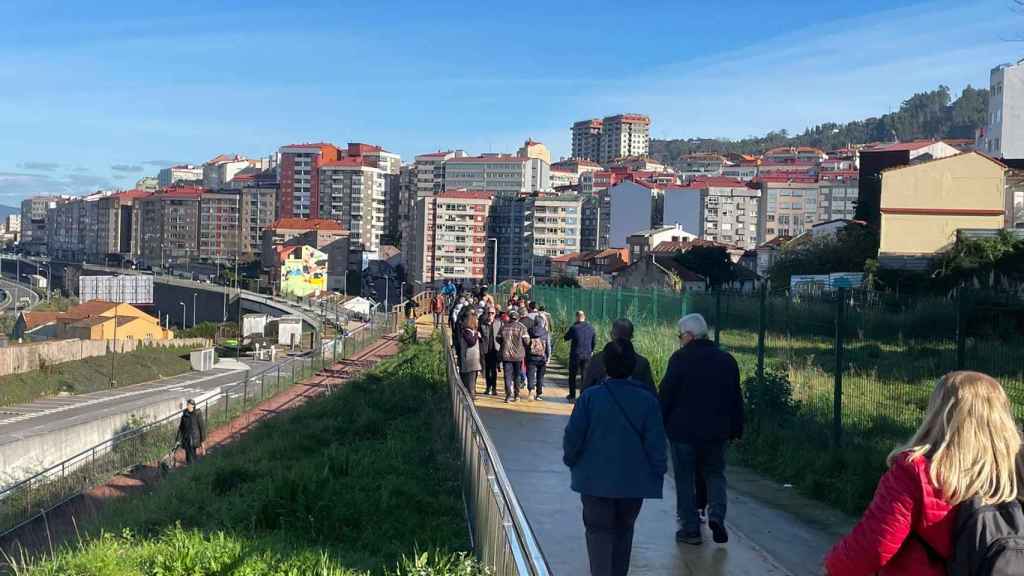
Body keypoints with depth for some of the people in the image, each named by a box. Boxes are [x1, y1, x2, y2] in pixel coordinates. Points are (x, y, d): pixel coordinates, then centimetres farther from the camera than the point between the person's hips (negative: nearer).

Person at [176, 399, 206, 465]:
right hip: (186, 438, 5)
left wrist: (202, 441, -8)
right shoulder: (184, 414, 3)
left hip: (194, 439, -5)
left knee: (192, 458, -6)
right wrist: (178, 439, 8)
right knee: (187, 456, 9)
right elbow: (181, 427, 9)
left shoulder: (197, 414, -11)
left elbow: (202, 427, -8)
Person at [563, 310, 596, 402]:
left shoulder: (574, 328, -15)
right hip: (587, 355, 3)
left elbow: (566, 338, -2)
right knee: (585, 376, 10)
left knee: (572, 376, 10)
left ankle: (572, 396, 13)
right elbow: (594, 341, 8)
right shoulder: (590, 328, -1)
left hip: (575, 355, -3)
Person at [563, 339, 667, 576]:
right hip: (634, 482, 2)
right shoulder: (647, 400, -9)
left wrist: (571, 460, 10)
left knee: (599, 530, 7)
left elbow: (573, 435, -8)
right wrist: (659, 470, 7)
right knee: (623, 530, 19)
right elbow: (656, 442, -6)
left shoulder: (590, 396, -11)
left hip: (595, 479, -2)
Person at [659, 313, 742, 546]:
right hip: (717, 431, 4)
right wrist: (736, 428, 17)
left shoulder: (680, 358, -11)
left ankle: (690, 529, 9)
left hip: (683, 430, -4)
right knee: (715, 474, 18)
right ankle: (716, 516, -2)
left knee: (685, 479, 7)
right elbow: (736, 398, 11)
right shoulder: (727, 359, 6)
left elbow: (666, 395, -10)